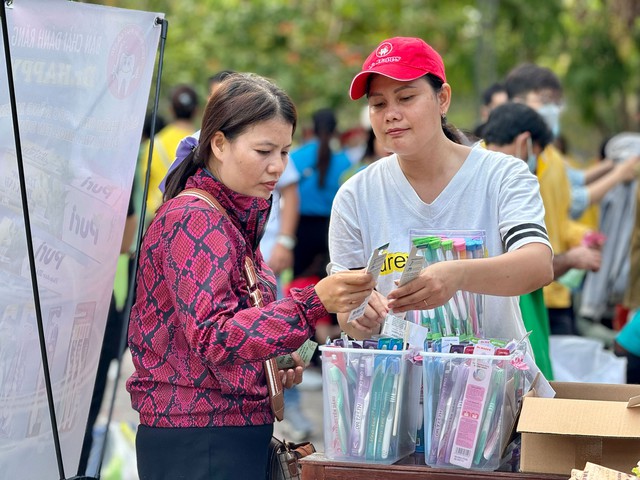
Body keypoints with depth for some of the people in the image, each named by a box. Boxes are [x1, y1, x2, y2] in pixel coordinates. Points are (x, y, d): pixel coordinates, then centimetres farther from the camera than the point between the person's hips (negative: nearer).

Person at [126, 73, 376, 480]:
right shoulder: (193, 218, -14)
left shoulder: (236, 219, 15)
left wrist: (274, 365, 7)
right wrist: (313, 304, -35)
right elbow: (212, 337, -25)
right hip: (198, 446, -9)